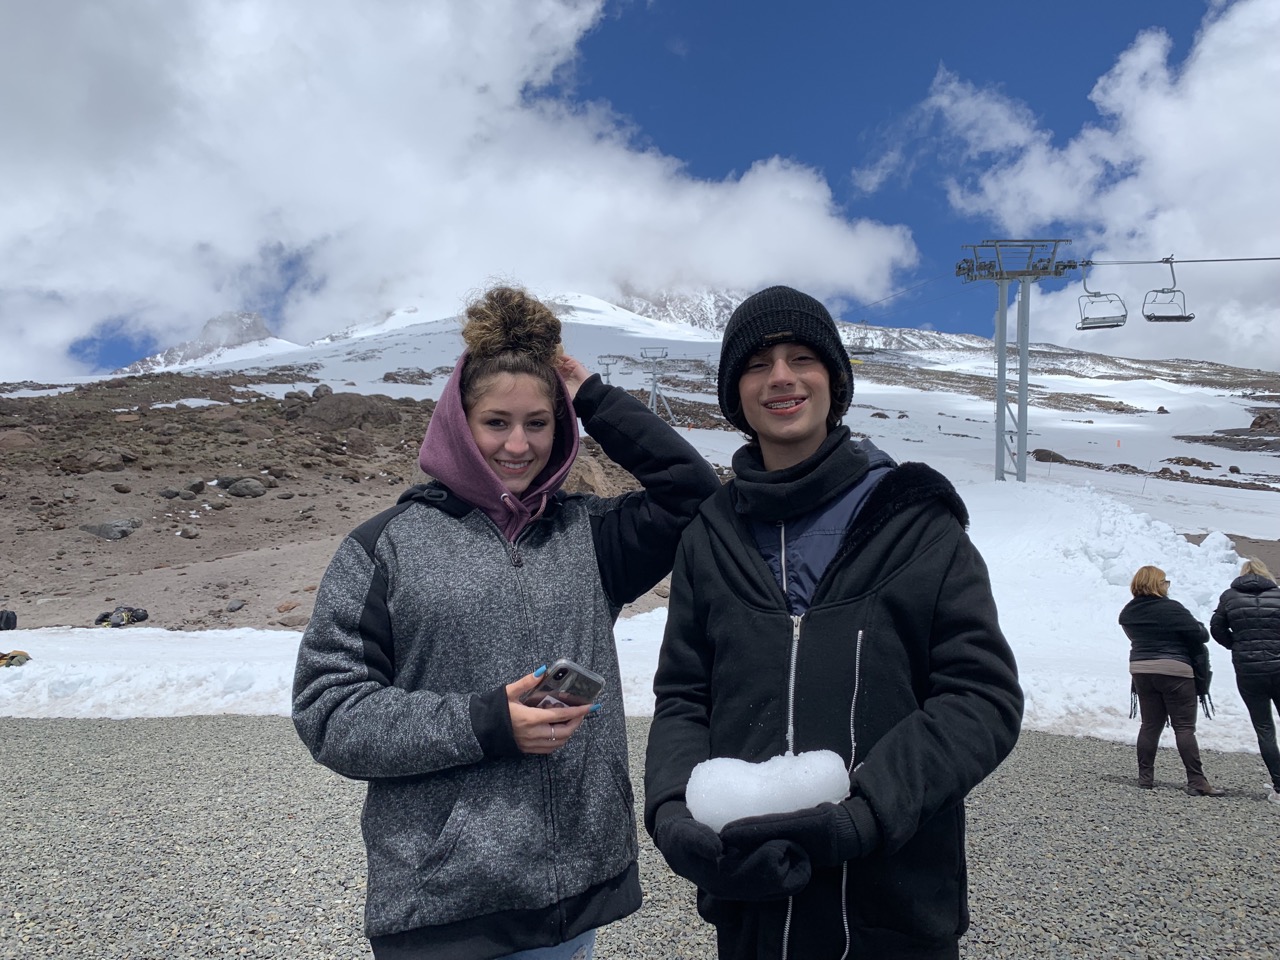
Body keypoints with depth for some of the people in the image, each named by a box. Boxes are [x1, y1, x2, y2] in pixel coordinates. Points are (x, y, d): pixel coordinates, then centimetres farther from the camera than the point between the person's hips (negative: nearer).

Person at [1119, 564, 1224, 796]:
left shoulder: (1127, 613, 5)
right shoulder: (1172, 609, -15)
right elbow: (1199, 635, -11)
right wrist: (1201, 628, 10)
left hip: (1141, 670, 6)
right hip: (1174, 670, -6)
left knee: (1150, 724, 12)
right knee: (1184, 727, -2)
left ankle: (1145, 777, 12)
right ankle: (1197, 782, -2)